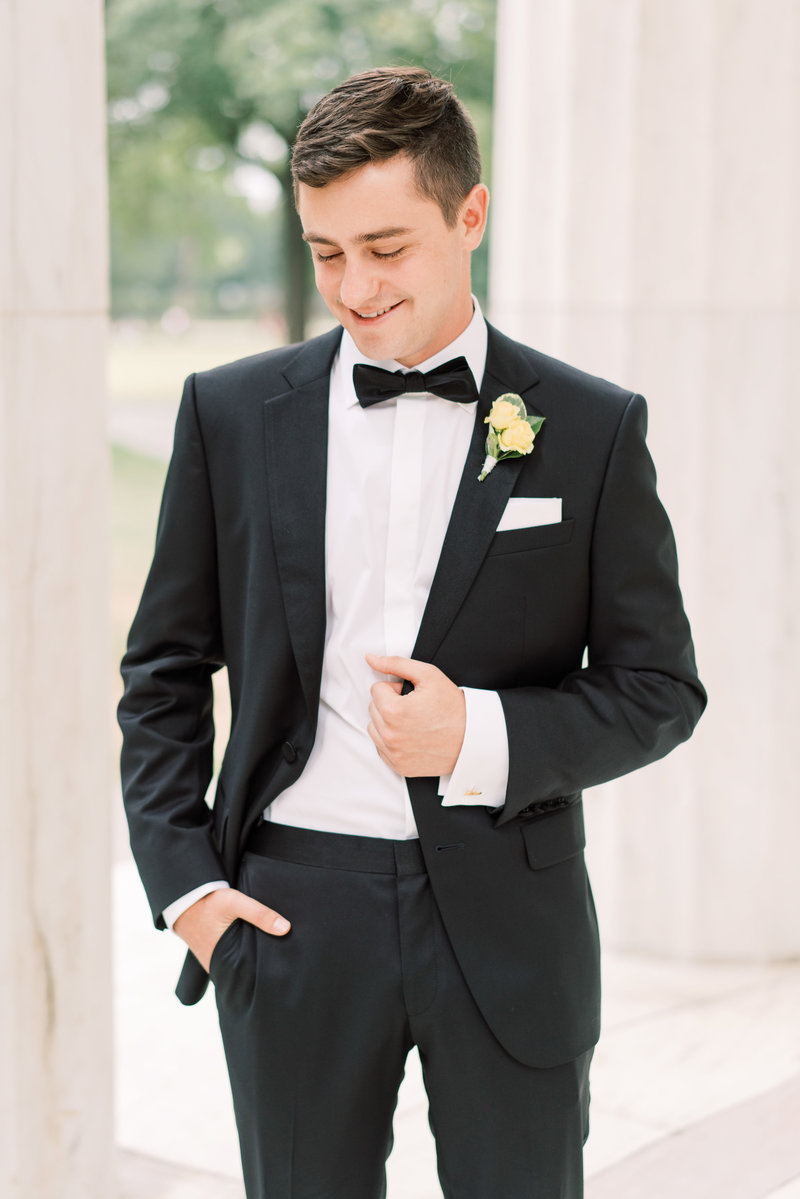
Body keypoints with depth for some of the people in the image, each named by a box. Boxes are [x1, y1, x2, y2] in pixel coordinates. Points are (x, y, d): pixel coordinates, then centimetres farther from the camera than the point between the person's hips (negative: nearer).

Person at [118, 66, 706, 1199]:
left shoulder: (594, 429, 0)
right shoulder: (234, 414, 3)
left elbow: (660, 688, 3)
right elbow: (165, 672, 9)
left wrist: (484, 735, -13)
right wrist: (183, 881, -1)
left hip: (508, 925, 0)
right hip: (291, 913, 1)